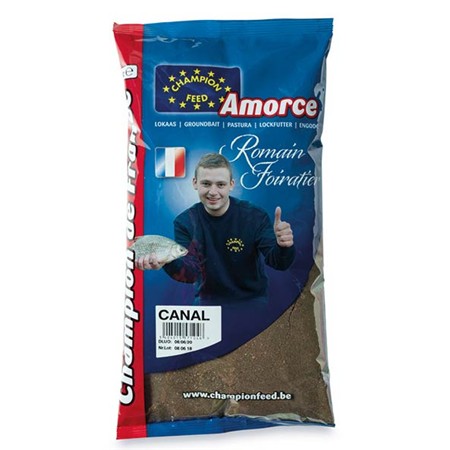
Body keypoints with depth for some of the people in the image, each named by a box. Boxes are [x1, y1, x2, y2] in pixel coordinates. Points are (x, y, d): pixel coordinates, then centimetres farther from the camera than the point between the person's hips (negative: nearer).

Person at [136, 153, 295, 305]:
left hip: (252, 301, 0)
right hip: (208, 302, 1)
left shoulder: (255, 216, -13)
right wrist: (168, 262, -39)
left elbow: (278, 262, -19)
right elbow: (191, 272, -17)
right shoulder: (185, 222, -9)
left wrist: (283, 247, -42)